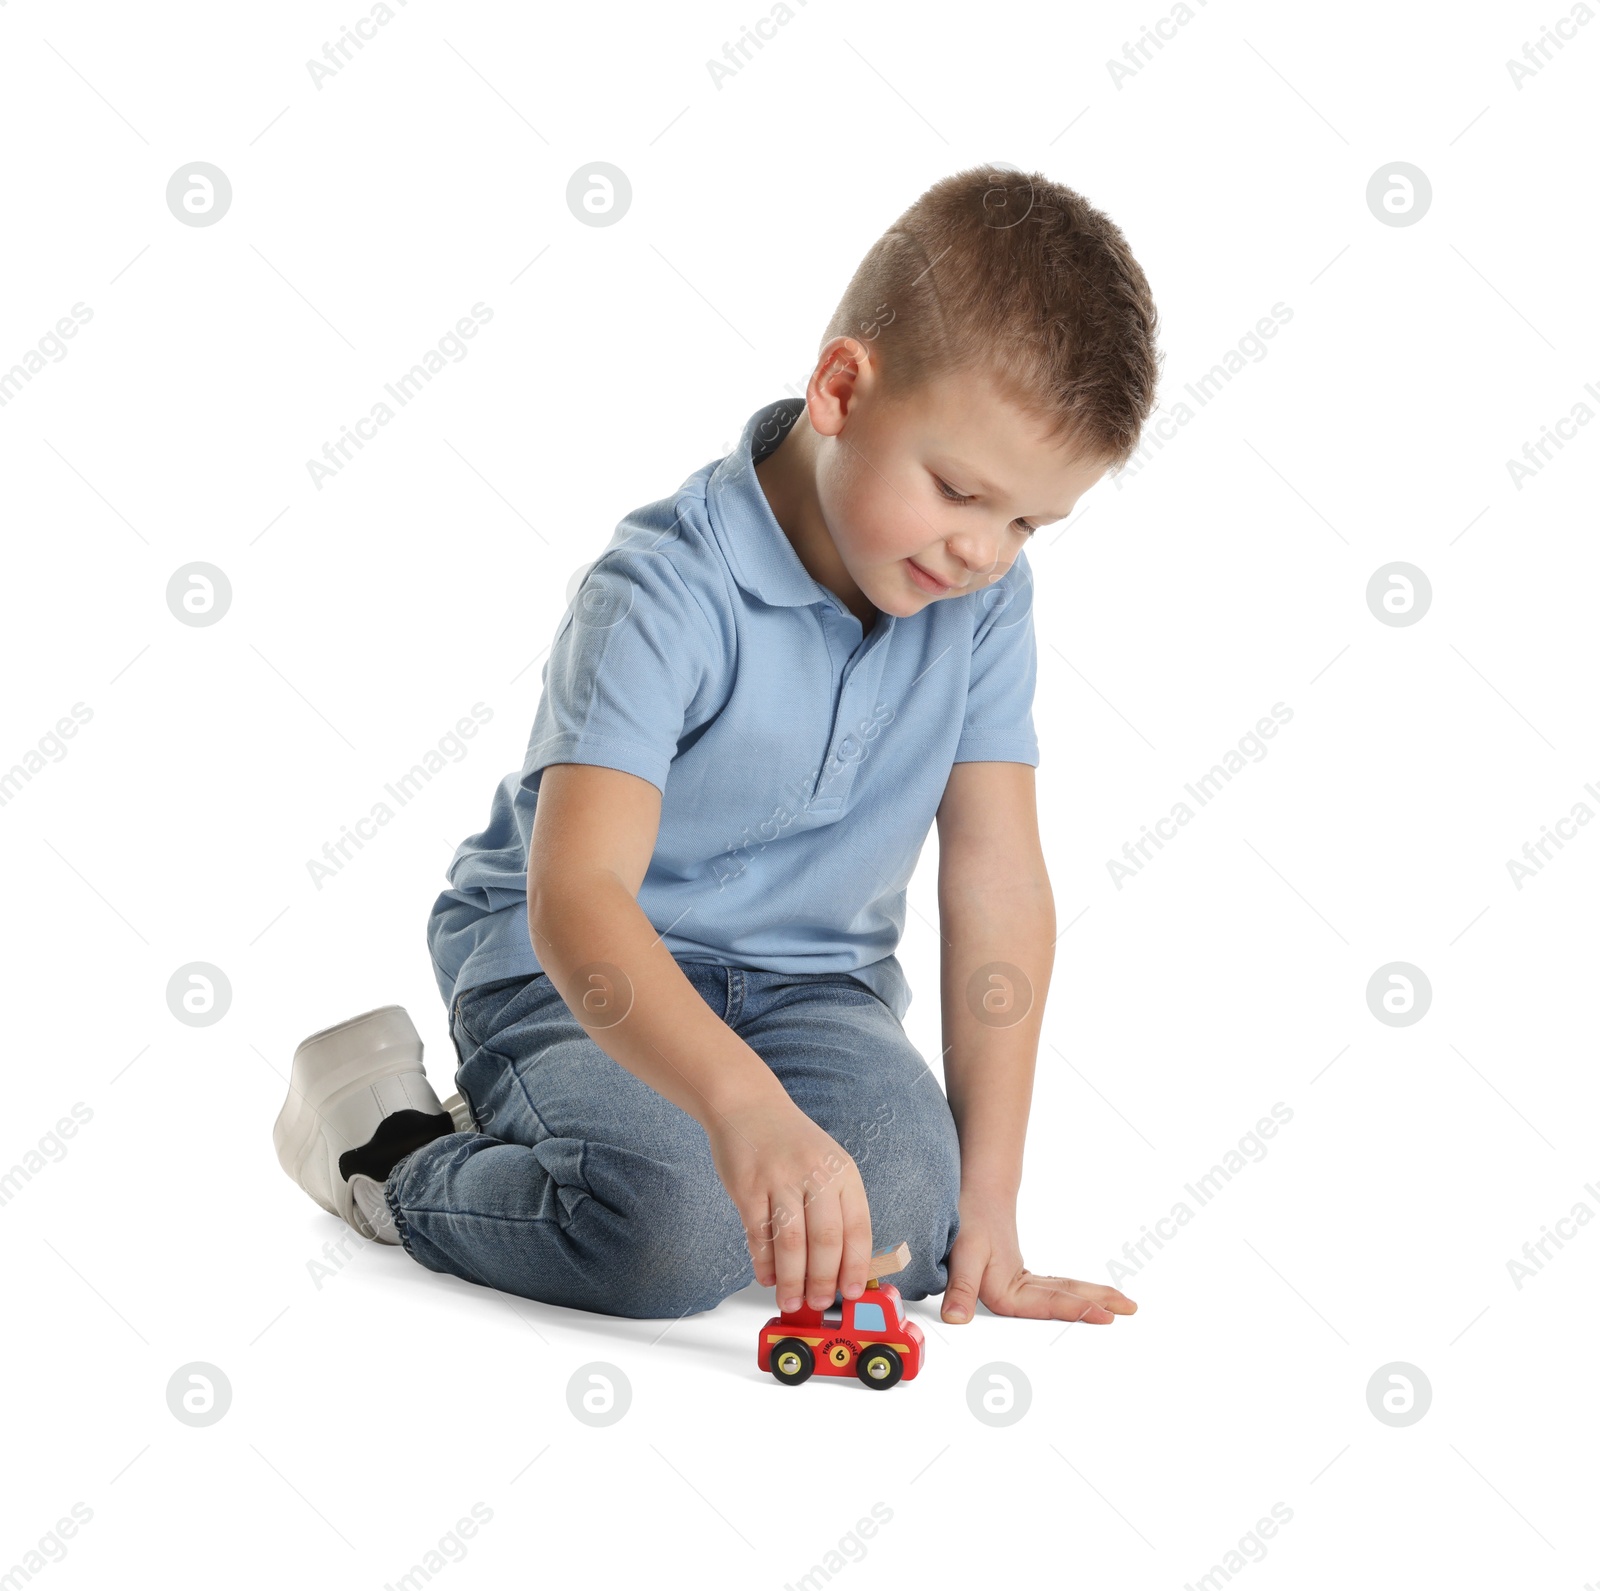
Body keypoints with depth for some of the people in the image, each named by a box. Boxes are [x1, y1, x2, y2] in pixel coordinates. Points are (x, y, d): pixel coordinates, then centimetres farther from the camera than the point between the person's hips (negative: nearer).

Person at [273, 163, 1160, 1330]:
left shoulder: (985, 596, -8)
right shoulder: (668, 593, -25)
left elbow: (997, 883, -8)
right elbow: (575, 893, -36)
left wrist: (987, 1202, -13)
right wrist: (743, 1103, -54)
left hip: (812, 979, 6)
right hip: (577, 960, -6)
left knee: (906, 1217, -22)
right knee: (678, 1235, -31)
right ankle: (392, 1144, 0)